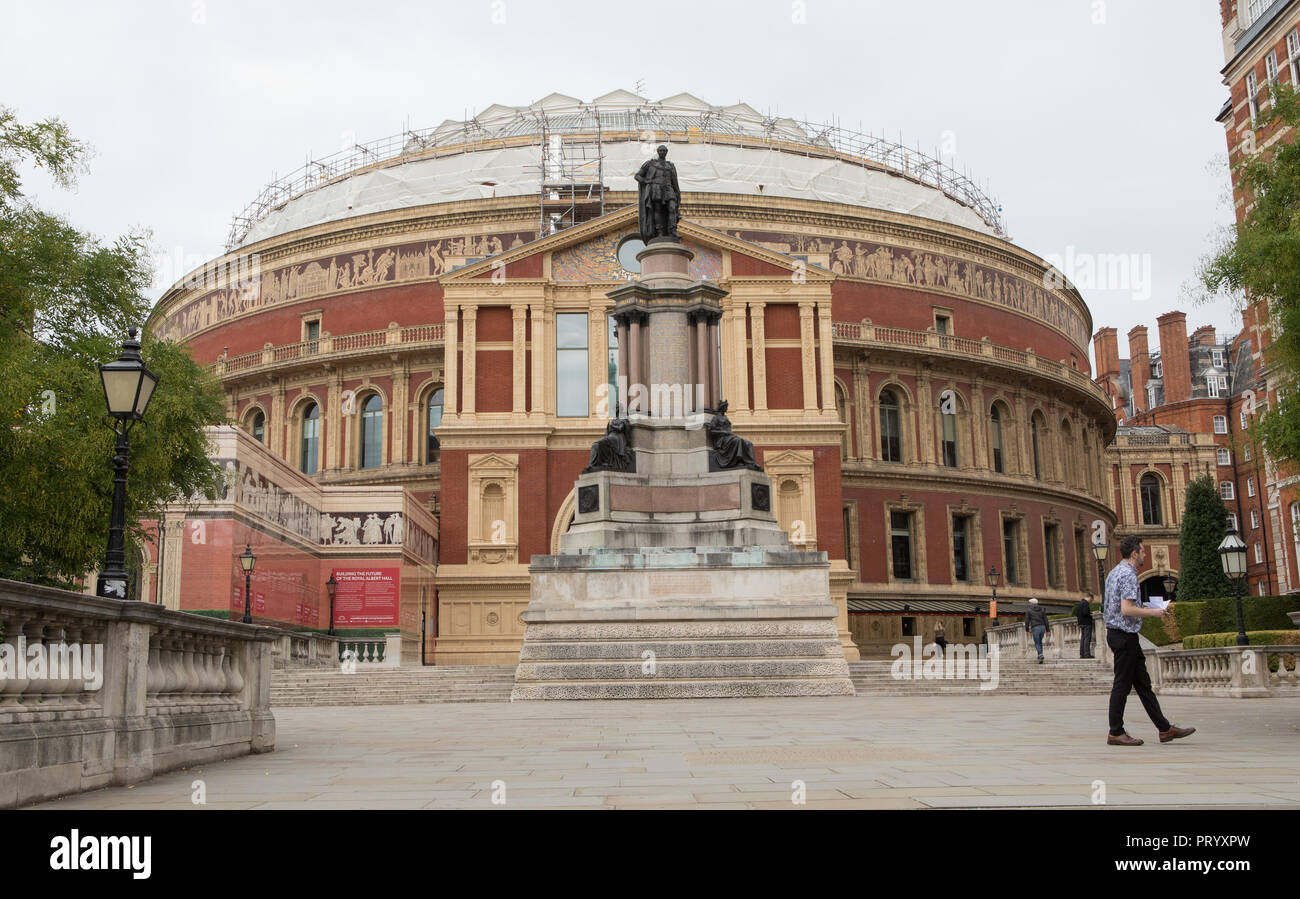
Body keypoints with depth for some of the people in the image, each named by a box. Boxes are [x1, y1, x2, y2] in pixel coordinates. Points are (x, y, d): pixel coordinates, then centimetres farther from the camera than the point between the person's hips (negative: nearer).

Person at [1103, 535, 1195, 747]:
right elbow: (1127, 609, -24)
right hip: (1125, 635, -10)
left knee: (1143, 683, 11)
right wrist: (1152, 613, -11)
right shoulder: (1128, 575, -16)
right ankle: (1115, 733, 2)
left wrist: (1142, 609, 20)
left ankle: (1165, 729, 15)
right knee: (1122, 684, -4)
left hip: (1115, 633, 10)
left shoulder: (1114, 573, 16)